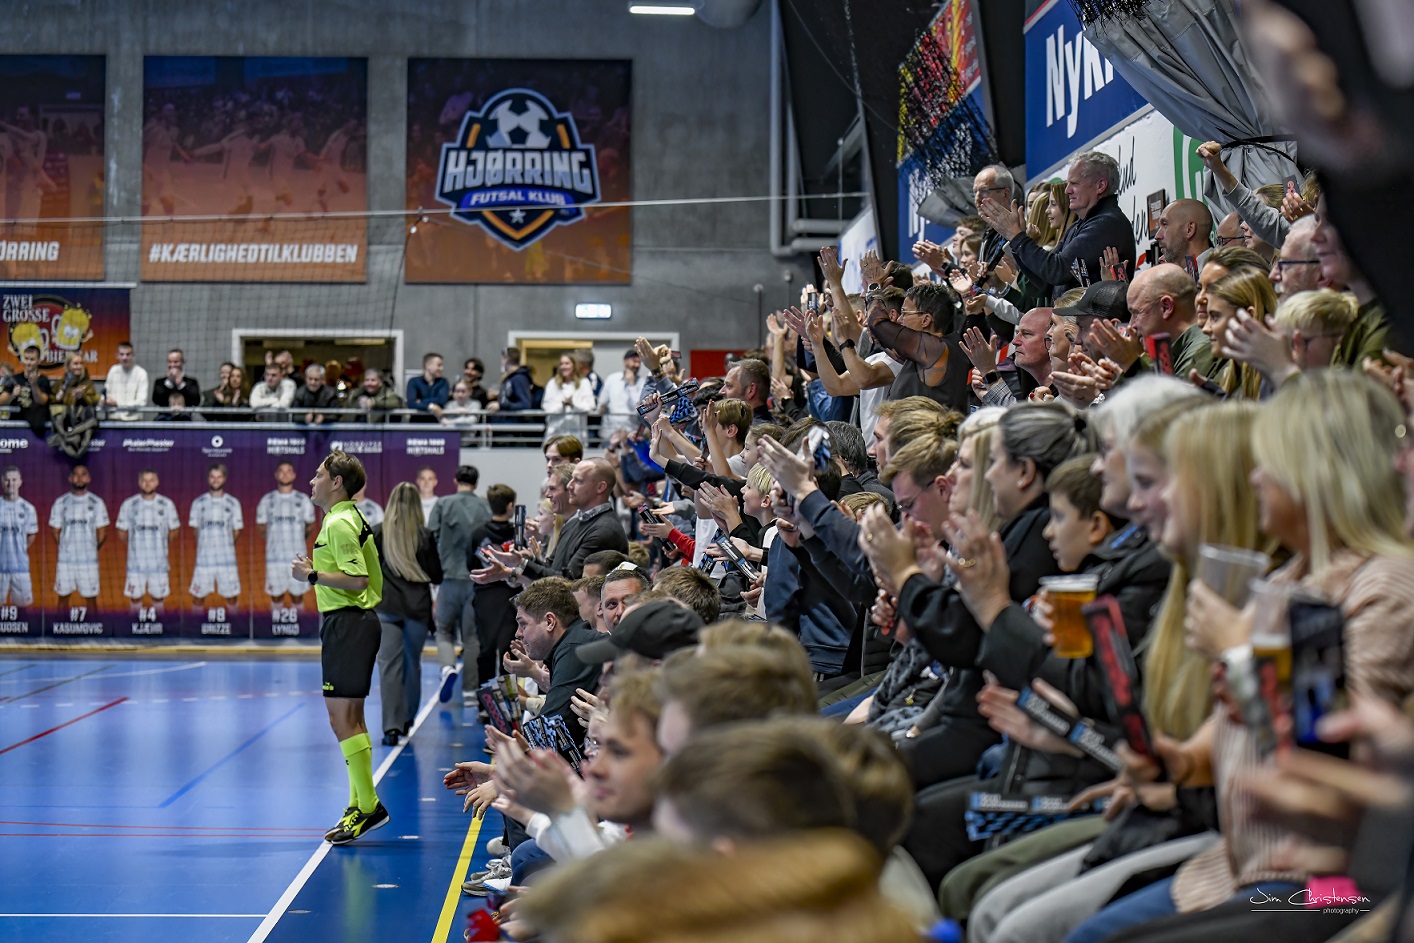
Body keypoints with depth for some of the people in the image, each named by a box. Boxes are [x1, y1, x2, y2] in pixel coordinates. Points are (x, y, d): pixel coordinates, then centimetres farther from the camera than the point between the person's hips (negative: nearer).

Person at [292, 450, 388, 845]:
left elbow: (357, 580, -23)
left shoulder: (340, 524, -16)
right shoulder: (348, 519, 16)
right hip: (349, 623, 11)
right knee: (349, 718, 14)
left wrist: (312, 575, -17)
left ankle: (368, 806, -9)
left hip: (348, 624, -11)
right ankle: (360, 805, 20)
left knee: (343, 718, -10)